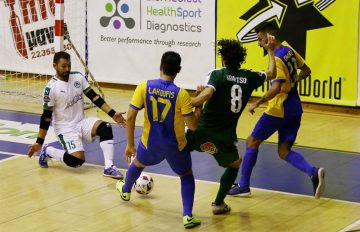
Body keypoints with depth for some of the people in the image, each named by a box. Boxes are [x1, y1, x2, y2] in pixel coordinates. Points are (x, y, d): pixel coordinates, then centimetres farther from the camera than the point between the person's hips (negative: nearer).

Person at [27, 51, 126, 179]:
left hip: (81, 123, 5)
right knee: (77, 160, -23)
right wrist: (39, 142, -11)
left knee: (105, 128, -24)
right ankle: (48, 151, 5)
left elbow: (94, 97, 4)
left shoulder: (78, 77, 0)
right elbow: (46, 117, -11)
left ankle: (109, 167, -23)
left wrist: (113, 114, -4)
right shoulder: (51, 88, -15)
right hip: (65, 128, -5)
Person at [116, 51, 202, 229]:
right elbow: (192, 125, -17)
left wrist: (130, 144, 0)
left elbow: (130, 117, -11)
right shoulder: (181, 94, -19)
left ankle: (125, 191, 61)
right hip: (175, 146, -2)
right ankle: (187, 216, 5)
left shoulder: (144, 87, -13)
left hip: (150, 143, 2)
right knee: (187, 176, 21)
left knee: (137, 163, 34)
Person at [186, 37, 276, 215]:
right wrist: (270, 51, 36)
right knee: (234, 165, 31)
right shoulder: (249, 77, 5)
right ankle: (218, 203, 29)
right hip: (225, 138, 2)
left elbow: (206, 94, -25)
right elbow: (271, 74, 24)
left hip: (202, 132, -2)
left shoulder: (217, 75, -6)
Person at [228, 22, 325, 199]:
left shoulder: (276, 58, -18)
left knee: (252, 142, 8)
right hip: (294, 110, 8)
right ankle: (313, 173, -16)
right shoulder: (289, 51, 8)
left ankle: (243, 186, 14)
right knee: (284, 151, 8)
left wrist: (257, 103, -19)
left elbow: (276, 87, -27)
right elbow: (306, 71, 21)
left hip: (278, 110, -8)